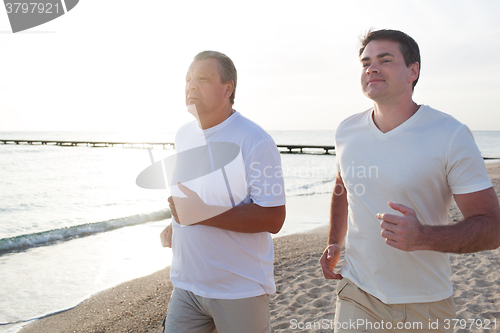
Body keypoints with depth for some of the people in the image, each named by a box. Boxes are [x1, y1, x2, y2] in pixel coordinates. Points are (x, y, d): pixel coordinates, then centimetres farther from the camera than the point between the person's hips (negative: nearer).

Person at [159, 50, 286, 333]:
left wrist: (205, 215, -25)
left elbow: (273, 219, -20)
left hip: (241, 290, -5)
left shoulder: (255, 141, -16)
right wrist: (175, 227, 7)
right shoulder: (183, 136, 7)